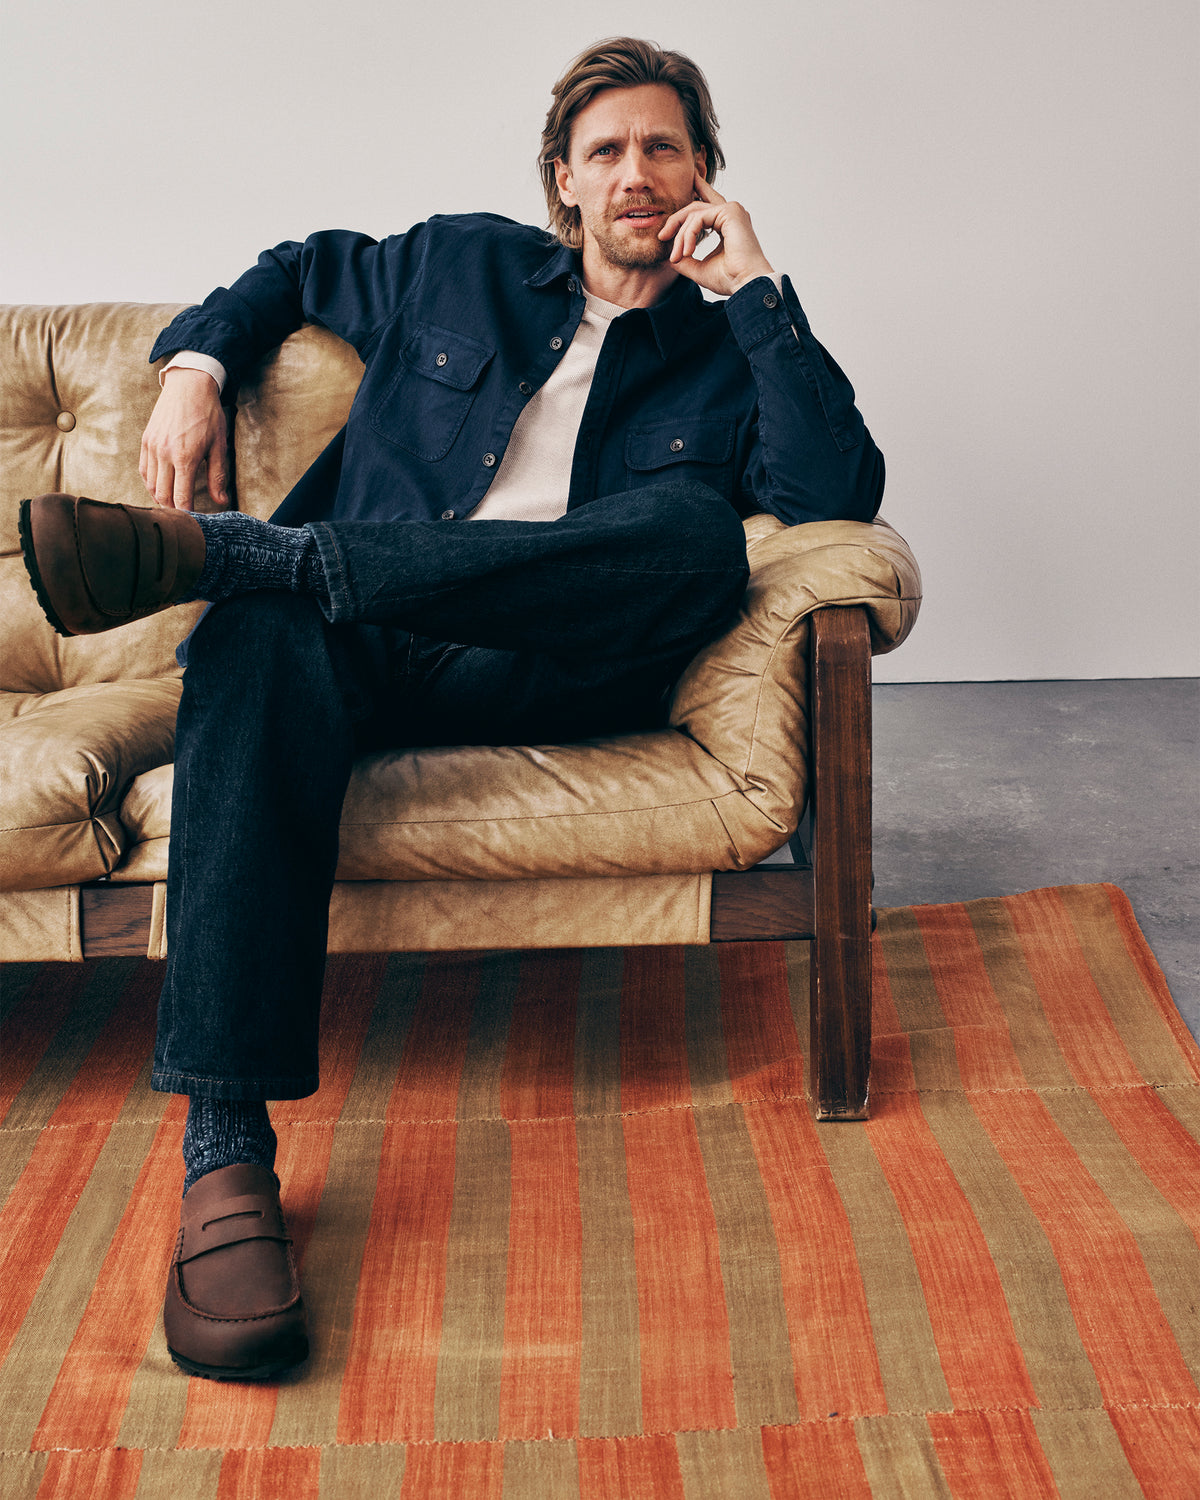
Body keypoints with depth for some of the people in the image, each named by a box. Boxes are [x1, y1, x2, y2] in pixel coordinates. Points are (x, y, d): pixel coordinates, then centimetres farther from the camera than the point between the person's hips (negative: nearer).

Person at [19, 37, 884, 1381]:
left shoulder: (729, 346, 17)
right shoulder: (459, 267, 22)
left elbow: (840, 491, -2)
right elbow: (299, 268, 39)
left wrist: (753, 290, -2)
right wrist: (196, 362, 21)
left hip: (537, 671, -1)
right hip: (361, 650, 1)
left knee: (697, 529, -31)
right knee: (263, 643, -36)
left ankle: (210, 550, -32)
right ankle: (224, 1153, -45)